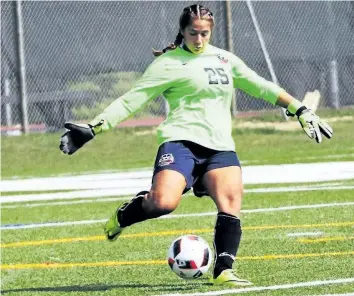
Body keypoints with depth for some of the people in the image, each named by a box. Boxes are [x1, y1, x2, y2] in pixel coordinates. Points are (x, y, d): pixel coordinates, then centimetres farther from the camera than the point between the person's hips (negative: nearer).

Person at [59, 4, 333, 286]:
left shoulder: (225, 59, 20)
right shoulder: (169, 63, 2)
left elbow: (262, 87, 27)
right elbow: (131, 100, -1)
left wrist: (302, 111, 24)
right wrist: (92, 128, -10)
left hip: (220, 146, 5)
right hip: (181, 142, -5)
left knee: (231, 203, -18)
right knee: (163, 202, -26)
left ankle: (223, 271, -14)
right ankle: (123, 216, 5)